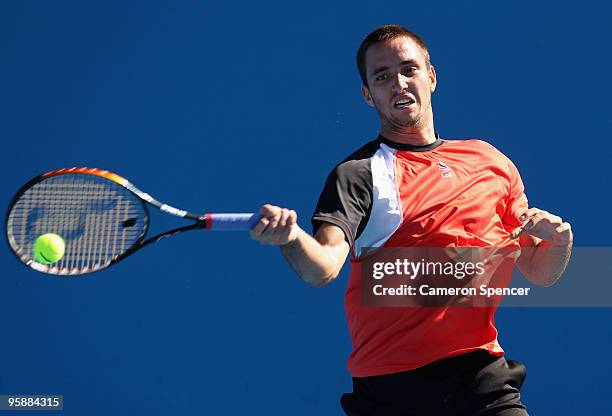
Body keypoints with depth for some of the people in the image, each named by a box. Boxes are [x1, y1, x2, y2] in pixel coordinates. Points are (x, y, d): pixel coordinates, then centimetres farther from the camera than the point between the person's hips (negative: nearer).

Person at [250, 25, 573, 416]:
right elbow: (323, 268, -15)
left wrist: (558, 239, -5)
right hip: (388, 384, -2)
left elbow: (539, 273, 17)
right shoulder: (357, 173, 2)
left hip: (481, 373, 3)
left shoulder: (490, 160, 14)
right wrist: (291, 236, -36)